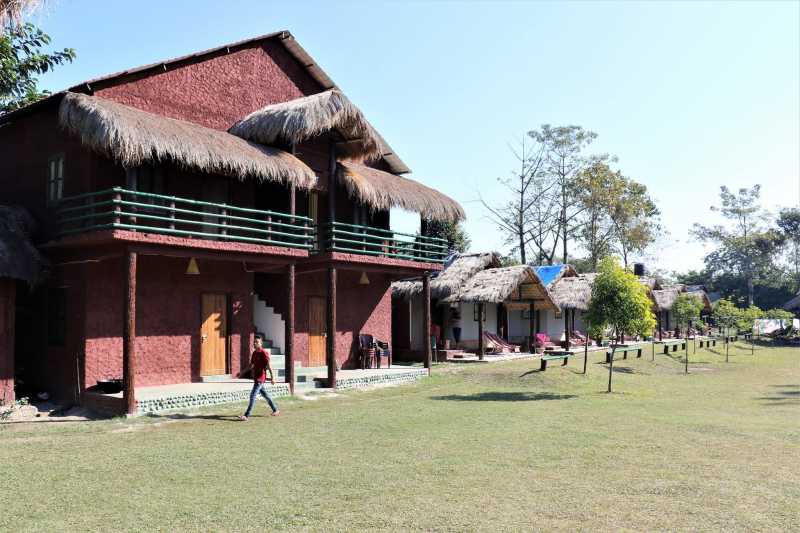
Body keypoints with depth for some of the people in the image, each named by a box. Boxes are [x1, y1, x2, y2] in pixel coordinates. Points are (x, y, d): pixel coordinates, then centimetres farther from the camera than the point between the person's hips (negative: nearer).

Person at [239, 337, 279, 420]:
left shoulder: (264, 353, -13)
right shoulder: (254, 353, 11)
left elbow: (269, 365, -16)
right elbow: (251, 365, 21)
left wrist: (272, 377, -20)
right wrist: (242, 372, 18)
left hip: (260, 378, -9)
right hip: (256, 378, 9)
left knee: (253, 396, -10)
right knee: (265, 394, 17)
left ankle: (246, 415, -7)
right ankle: (275, 410, 29)